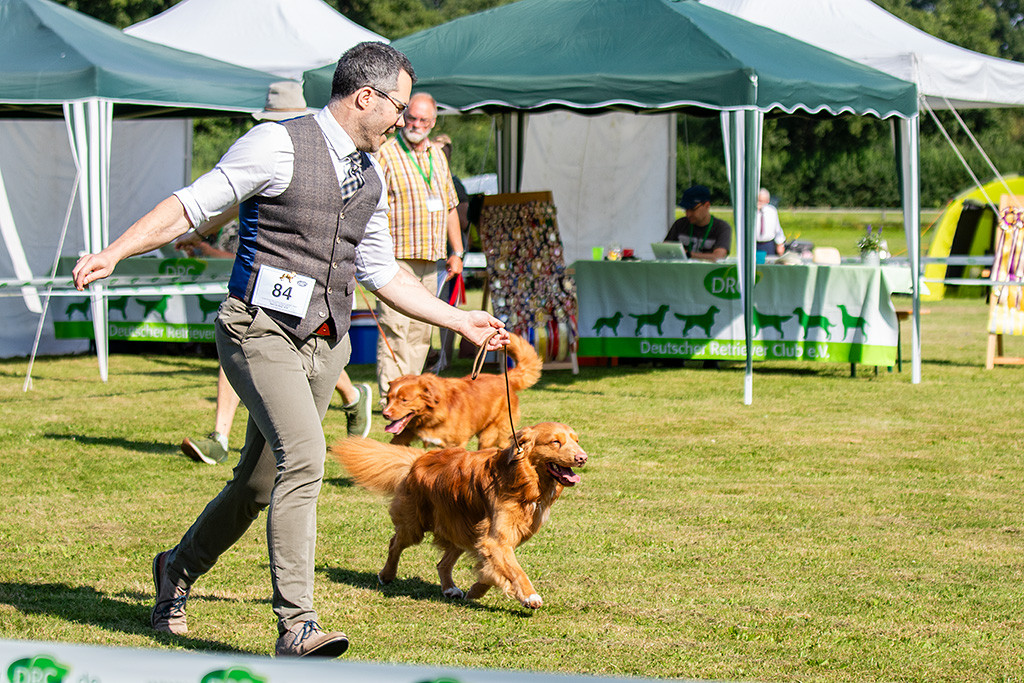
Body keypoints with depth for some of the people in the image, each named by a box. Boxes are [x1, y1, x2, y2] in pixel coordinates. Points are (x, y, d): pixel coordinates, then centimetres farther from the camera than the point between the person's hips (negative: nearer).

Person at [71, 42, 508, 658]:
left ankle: (178, 570, 36)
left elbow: (381, 273, 23)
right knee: (303, 458, -23)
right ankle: (297, 626, -21)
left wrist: (460, 321, 22)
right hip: (262, 331, -7)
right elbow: (191, 206, -9)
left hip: (324, 344, 7)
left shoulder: (370, 173, 14)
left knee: (260, 483, 11)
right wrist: (113, 253, -20)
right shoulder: (278, 146, -10)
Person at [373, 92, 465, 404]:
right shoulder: (386, 154, -6)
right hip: (397, 259, -7)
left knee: (421, 332, 9)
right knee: (395, 329, -12)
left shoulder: (437, 155, 16)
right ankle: (390, 399, -12)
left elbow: (449, 206, 24)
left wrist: (457, 251, 19)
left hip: (429, 261, 7)